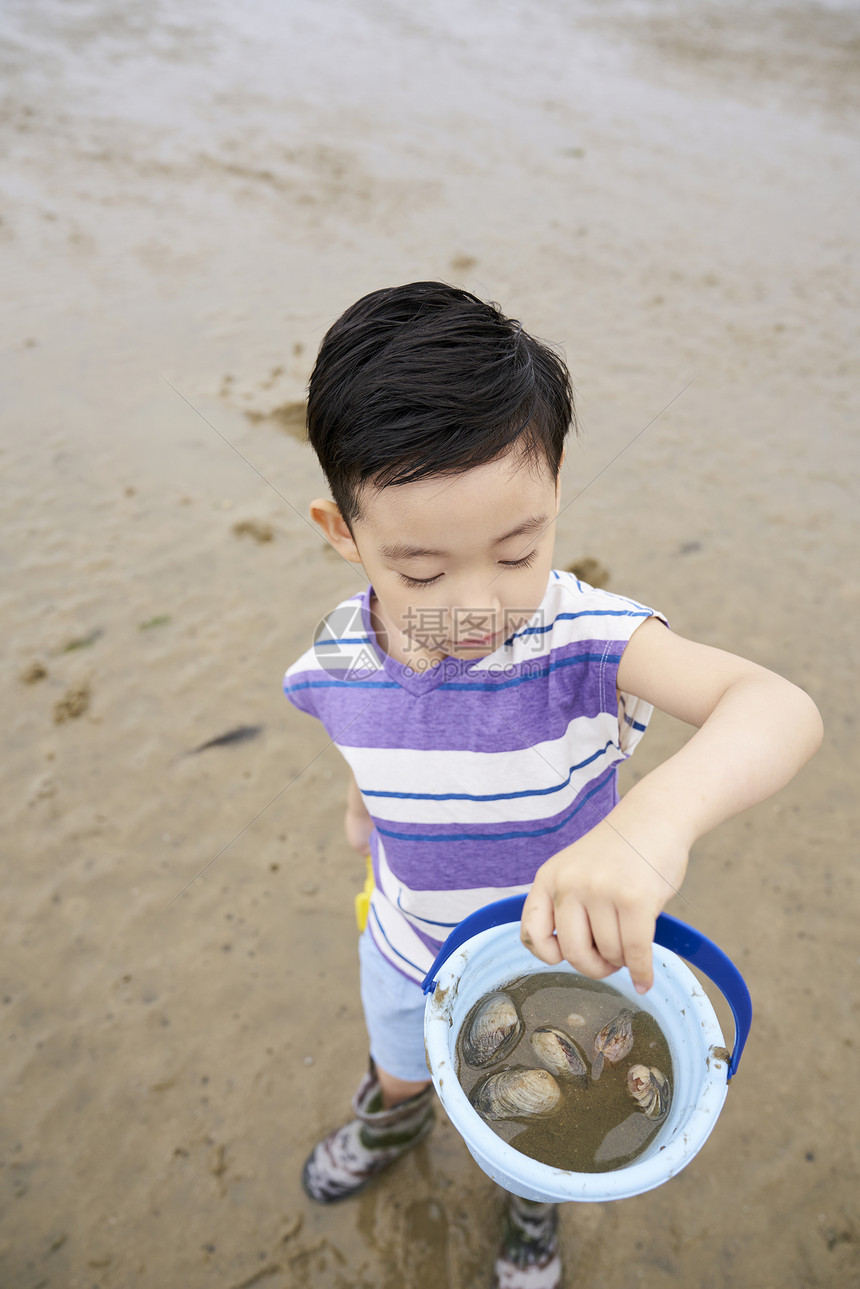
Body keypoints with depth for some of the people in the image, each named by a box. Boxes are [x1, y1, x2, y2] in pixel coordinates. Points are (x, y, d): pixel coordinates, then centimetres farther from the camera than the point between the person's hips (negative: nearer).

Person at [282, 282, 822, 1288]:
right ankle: (392, 1118, 75)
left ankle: (535, 1200, 69)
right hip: (411, 945, 3)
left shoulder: (585, 637, -37)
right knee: (401, 1067, 35)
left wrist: (657, 819, -69)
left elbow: (781, 709, -51)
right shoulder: (335, 664, -23)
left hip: (566, 949, -2)